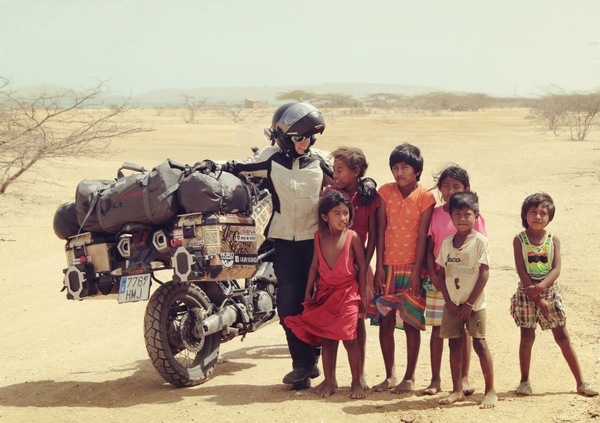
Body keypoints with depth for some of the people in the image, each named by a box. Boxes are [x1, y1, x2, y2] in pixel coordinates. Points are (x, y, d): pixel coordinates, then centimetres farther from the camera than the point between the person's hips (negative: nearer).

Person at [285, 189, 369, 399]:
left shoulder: (352, 237, -6)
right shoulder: (319, 237, 3)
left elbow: (362, 266, -2)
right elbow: (315, 265, 9)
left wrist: (362, 295, -3)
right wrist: (308, 292, 8)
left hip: (347, 292, -3)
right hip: (324, 292, 4)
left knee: (348, 338, -7)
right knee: (326, 338, 6)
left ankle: (356, 382, 4)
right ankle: (329, 381, 15)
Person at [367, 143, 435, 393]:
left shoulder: (425, 197, -5)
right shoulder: (386, 192, 4)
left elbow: (422, 236, -7)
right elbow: (380, 231, 3)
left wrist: (416, 271, -11)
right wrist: (379, 267, -2)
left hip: (412, 267, -3)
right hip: (387, 267, 3)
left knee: (411, 322, 1)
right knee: (385, 321, 5)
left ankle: (409, 377, 12)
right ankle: (390, 376, 17)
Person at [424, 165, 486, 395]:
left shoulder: (472, 215, -2)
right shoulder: (434, 214, 3)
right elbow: (429, 248, 5)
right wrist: (433, 275, -6)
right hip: (438, 280, 2)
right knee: (437, 328, 5)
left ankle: (464, 378, 15)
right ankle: (435, 379, 13)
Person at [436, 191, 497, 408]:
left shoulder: (480, 241, -9)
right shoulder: (447, 242, 5)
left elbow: (484, 274, -11)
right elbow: (442, 273, 6)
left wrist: (469, 303, -12)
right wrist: (449, 301, -4)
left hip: (474, 303, -4)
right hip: (452, 303, 4)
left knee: (479, 343, -3)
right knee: (455, 344, 8)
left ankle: (490, 390, 6)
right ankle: (457, 390, 17)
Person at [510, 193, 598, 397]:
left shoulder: (553, 239, 1)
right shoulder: (519, 240, -4)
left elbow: (556, 269, -8)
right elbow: (521, 272, -9)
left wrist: (540, 287, -24)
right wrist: (536, 297, -15)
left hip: (550, 291, 2)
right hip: (527, 293, -1)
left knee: (563, 337, 5)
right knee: (527, 338, 3)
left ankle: (581, 382, 9)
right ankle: (524, 381, 18)